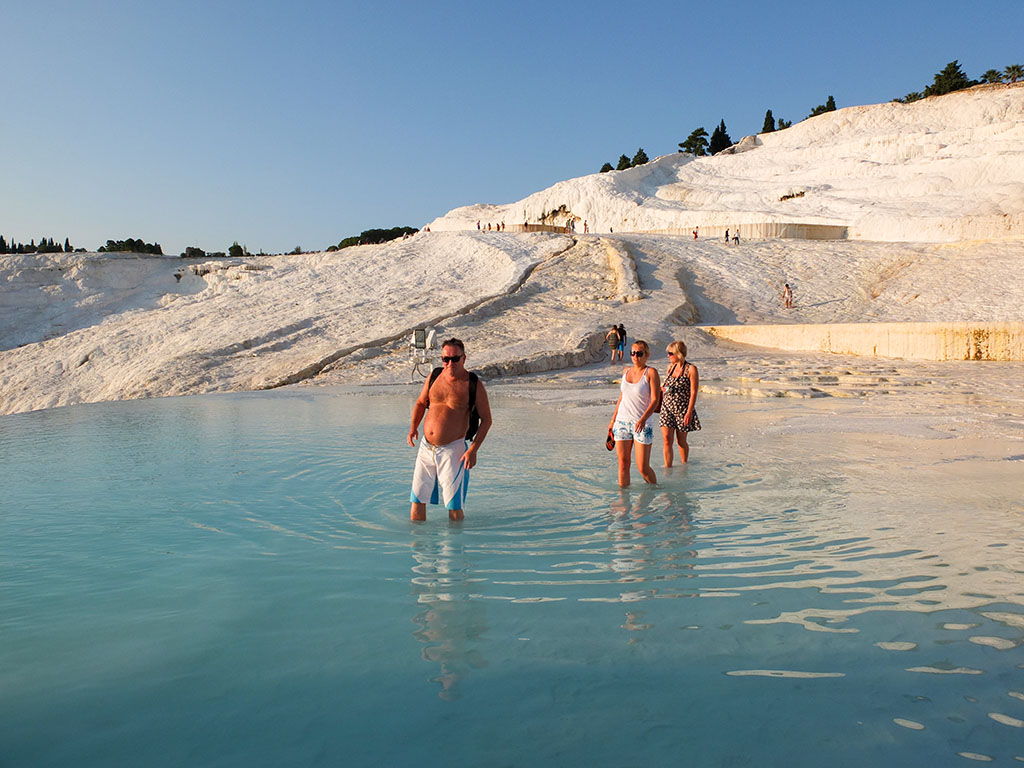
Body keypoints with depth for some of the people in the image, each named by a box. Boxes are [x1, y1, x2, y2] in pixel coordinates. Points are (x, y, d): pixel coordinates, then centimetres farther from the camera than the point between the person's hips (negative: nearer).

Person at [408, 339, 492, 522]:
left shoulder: (474, 384, -7)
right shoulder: (434, 377, 4)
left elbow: (486, 420, -3)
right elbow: (420, 403, 21)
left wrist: (473, 450, -12)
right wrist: (413, 427, 5)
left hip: (452, 449, -4)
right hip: (426, 447, 4)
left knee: (454, 506, -1)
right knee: (417, 499, 7)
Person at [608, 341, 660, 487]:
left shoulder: (651, 373, -7)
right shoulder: (626, 371, 9)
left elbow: (655, 400, -14)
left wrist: (643, 419, -28)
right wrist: (613, 420, 18)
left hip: (642, 425, -4)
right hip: (622, 422, 4)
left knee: (643, 467, -1)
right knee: (623, 463, 4)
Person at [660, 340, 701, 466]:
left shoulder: (691, 369, -8)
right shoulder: (670, 367, 9)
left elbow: (693, 393, -11)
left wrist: (689, 412, -15)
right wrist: (662, 388, 0)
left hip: (682, 409, -4)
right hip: (667, 407, 4)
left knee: (681, 441, 8)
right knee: (667, 439, -8)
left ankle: (684, 464, 30)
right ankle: (668, 467, -4)